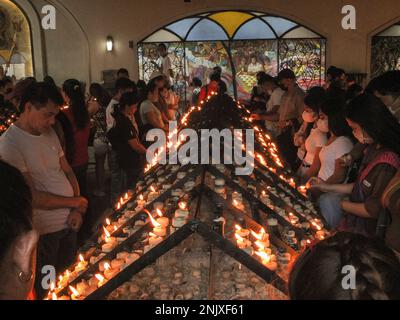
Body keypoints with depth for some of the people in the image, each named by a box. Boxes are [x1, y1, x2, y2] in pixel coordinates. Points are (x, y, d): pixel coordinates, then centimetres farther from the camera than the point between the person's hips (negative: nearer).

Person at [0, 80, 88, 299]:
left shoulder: (49, 133, 5)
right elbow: (31, 197, -22)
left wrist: (79, 209, -4)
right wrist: (75, 202, -11)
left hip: (69, 221, 7)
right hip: (43, 231, -6)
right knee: (45, 288, 12)